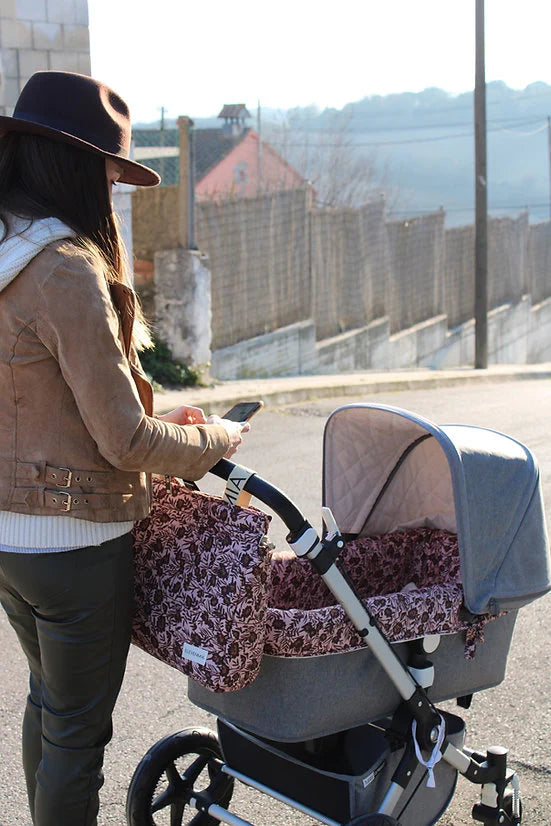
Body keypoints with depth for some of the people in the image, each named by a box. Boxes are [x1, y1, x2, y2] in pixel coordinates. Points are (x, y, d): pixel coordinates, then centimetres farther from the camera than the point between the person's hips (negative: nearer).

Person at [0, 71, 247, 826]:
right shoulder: (68, 272, -22)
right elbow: (124, 439, -21)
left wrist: (154, 420, 13)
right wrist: (216, 438, -3)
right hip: (71, 540, -8)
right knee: (77, 729, 8)